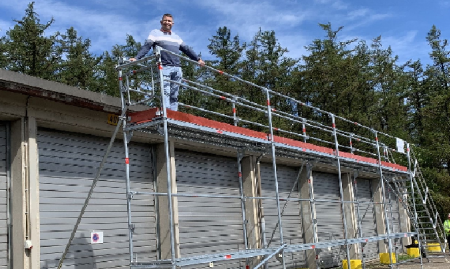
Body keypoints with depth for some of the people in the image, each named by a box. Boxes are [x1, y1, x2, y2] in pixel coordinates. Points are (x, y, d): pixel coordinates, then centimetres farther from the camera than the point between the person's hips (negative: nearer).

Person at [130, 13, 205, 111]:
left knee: (174, 96, 0)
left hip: (177, 68, 5)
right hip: (164, 67, -5)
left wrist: (198, 59, 30)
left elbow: (186, 49, 32)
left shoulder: (176, 36, 27)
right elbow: (146, 47, -1)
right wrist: (136, 58, -15)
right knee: (165, 93, -17)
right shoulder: (155, 33, 12)